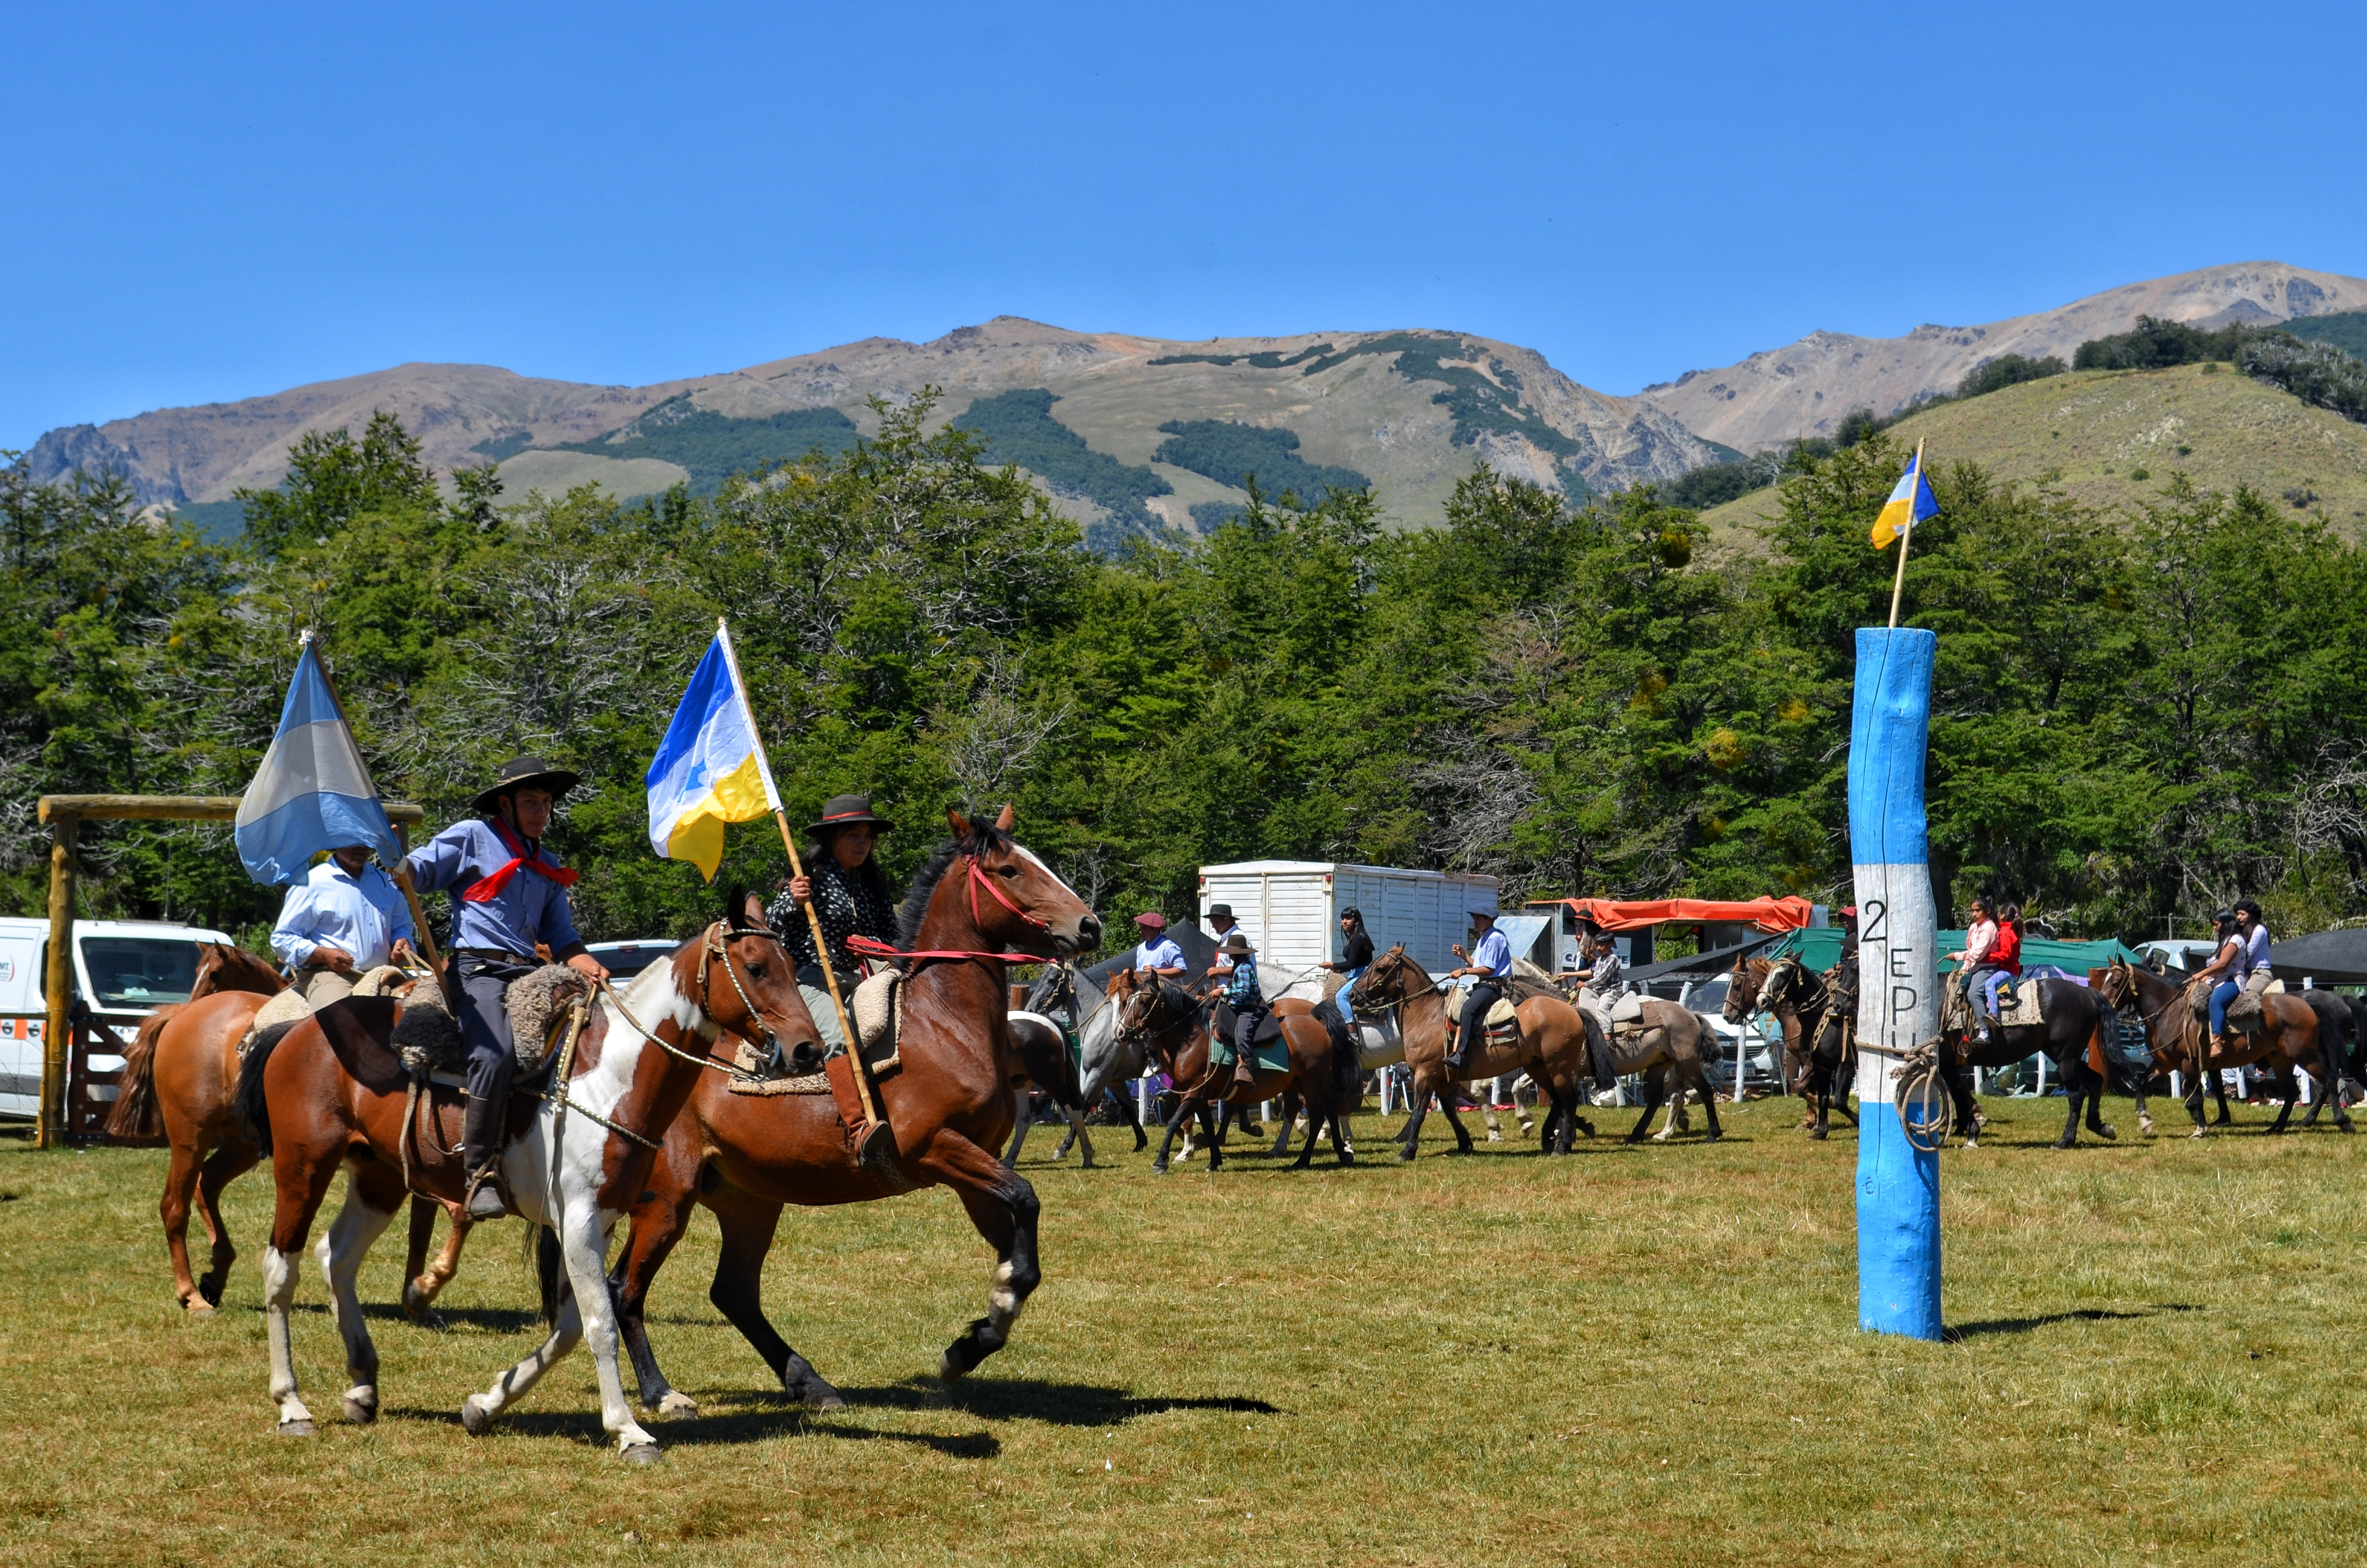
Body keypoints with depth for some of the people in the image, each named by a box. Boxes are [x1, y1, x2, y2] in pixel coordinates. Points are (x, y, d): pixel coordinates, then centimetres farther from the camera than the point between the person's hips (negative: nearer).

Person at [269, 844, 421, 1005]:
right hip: (328, 973, -6)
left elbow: (401, 926, 34)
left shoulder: (385, 882, 20)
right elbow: (282, 939, 1)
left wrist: (402, 941, 8)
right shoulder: (312, 883, 2)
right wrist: (323, 955, -15)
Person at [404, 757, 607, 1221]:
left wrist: (586, 965, 5)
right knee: (495, 1055, -31)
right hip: (478, 969, -7)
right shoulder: (473, 838, 9)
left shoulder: (548, 867, 26)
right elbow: (417, 873, 3)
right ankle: (482, 1175, -28)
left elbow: (561, 935, 25)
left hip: (530, 973, 7)